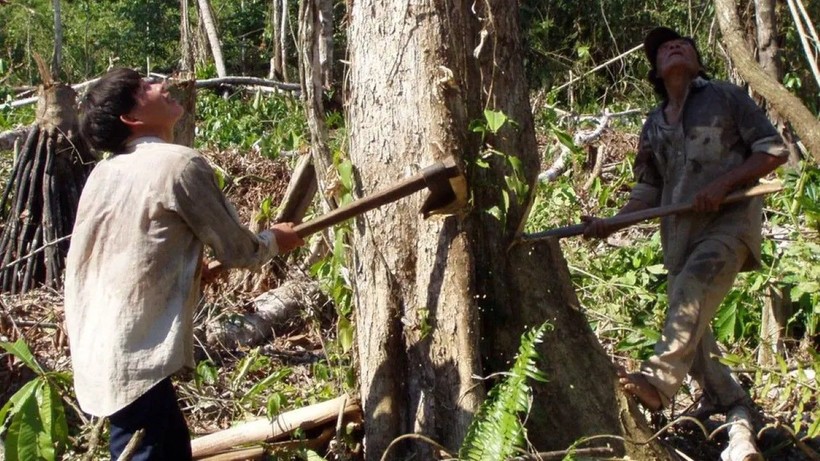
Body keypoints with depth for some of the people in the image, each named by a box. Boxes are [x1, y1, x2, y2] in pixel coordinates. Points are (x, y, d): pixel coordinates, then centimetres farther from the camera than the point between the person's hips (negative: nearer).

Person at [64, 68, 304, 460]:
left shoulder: (107, 171, 9)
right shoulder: (180, 163, -13)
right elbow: (236, 250, -6)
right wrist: (274, 240, 14)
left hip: (100, 351, 9)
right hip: (132, 360, -9)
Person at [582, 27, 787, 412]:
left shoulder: (725, 97, 4)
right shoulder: (653, 126, 18)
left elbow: (775, 150, -1)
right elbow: (647, 192, 18)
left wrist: (722, 183, -14)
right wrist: (610, 224, 0)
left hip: (730, 219, -6)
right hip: (679, 231, 6)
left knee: (695, 284, -30)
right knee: (689, 320, 5)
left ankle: (658, 380, -39)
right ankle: (726, 401, 20)